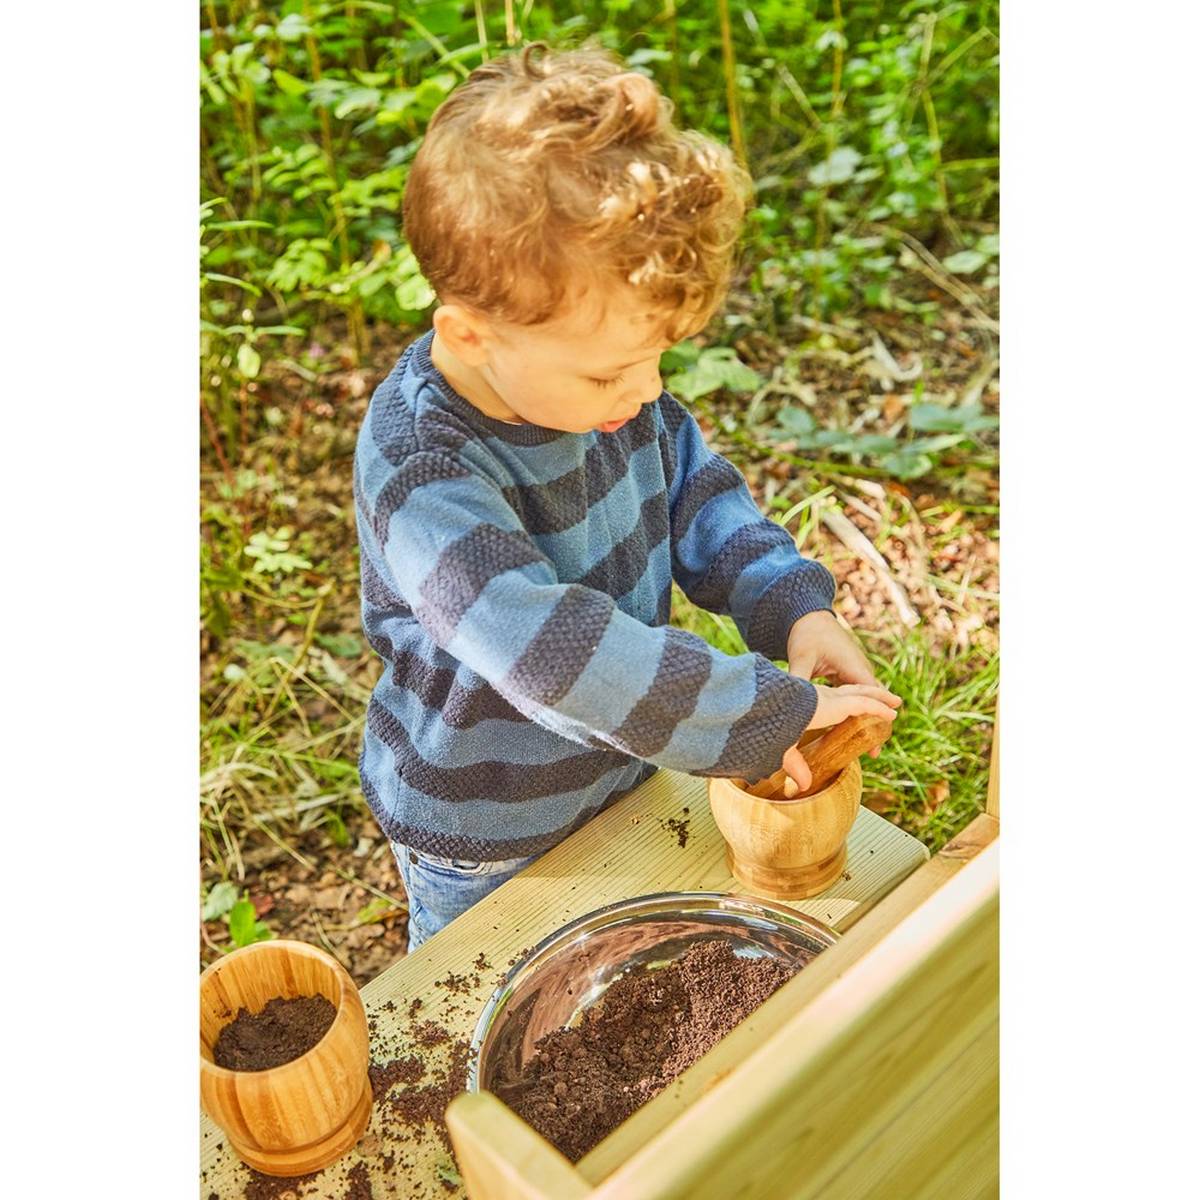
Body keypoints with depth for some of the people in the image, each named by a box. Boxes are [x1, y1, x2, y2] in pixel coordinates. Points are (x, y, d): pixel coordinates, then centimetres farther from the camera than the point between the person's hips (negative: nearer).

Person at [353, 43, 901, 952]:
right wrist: (767, 714, -36)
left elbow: (700, 496, 1)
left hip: (623, 769, 6)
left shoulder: (603, 376, -13)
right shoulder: (422, 473, -37)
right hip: (487, 843, -6)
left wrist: (796, 607, -15)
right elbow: (555, 655, -44)